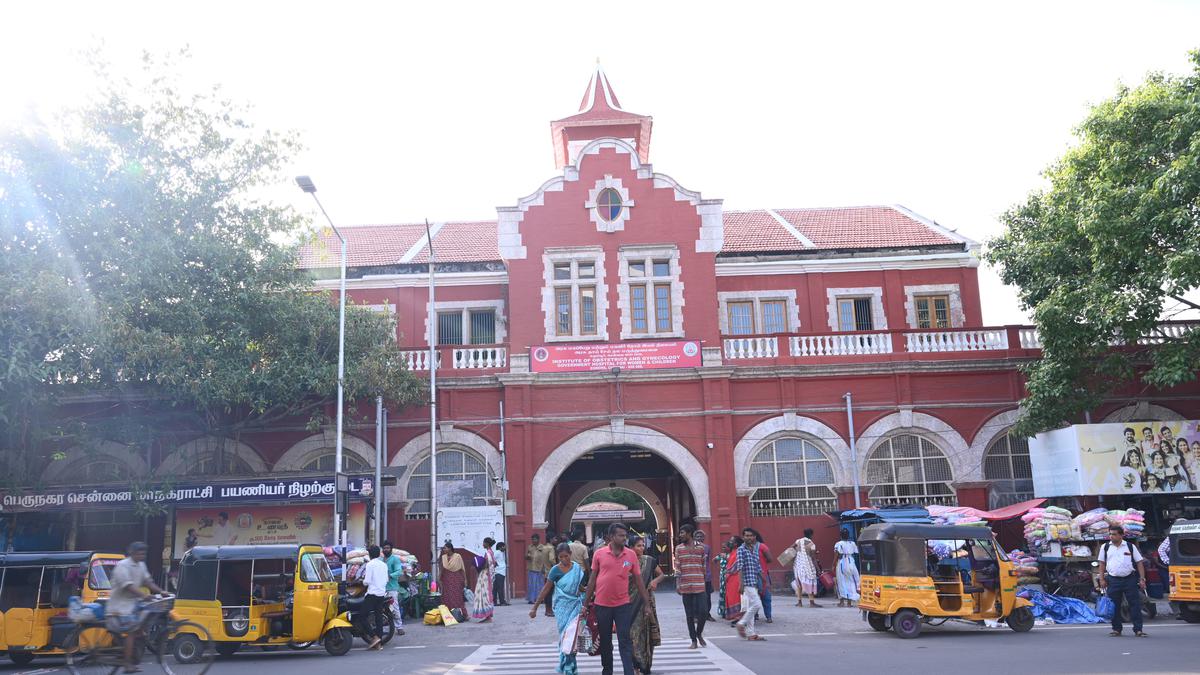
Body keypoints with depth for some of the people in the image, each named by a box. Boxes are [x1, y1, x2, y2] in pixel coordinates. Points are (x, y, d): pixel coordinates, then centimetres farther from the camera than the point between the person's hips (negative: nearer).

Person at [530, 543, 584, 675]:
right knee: (564, 635, 1)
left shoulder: (577, 568, 1)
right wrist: (535, 607, -3)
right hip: (562, 606, -2)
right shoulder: (555, 570, -8)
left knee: (571, 635, -2)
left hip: (575, 605, 2)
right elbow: (546, 589, -3)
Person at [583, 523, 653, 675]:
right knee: (605, 642, 13)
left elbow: (639, 581, 4)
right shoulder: (599, 554, -3)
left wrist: (646, 604, 4)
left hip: (623, 605, -1)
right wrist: (586, 602, 5)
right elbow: (592, 579, 5)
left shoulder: (631, 555, -1)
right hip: (602, 605, 1)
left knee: (625, 641, -3)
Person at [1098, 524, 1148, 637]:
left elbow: (1139, 563, 5)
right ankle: (1116, 629, 14)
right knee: (1114, 606, 5)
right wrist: (1102, 579, 4)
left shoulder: (1131, 546, 4)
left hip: (1130, 579, -1)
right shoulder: (1105, 547, 7)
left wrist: (1142, 579, -2)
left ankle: (1138, 629, 4)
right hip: (1113, 580, 1)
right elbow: (1102, 564, 11)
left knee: (1135, 605, -2)